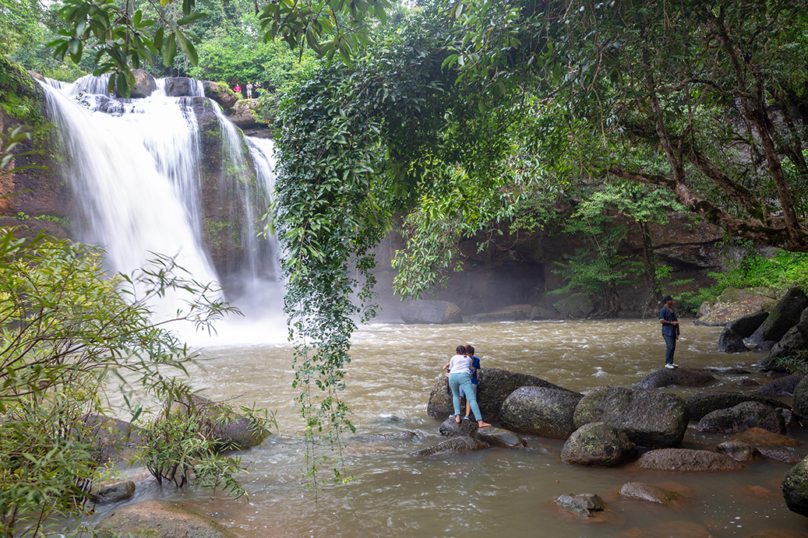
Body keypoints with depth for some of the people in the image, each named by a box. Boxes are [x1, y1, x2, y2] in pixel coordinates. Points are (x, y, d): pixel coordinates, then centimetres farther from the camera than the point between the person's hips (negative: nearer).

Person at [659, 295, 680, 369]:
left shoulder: (671, 309, 17)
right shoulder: (663, 310, -11)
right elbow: (661, 321, -18)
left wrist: (676, 321, 12)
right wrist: (672, 323, -18)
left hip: (673, 331, 9)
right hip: (667, 331, -9)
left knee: (673, 347, 8)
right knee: (669, 346, -13)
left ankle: (671, 362, 14)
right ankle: (667, 363, -9)